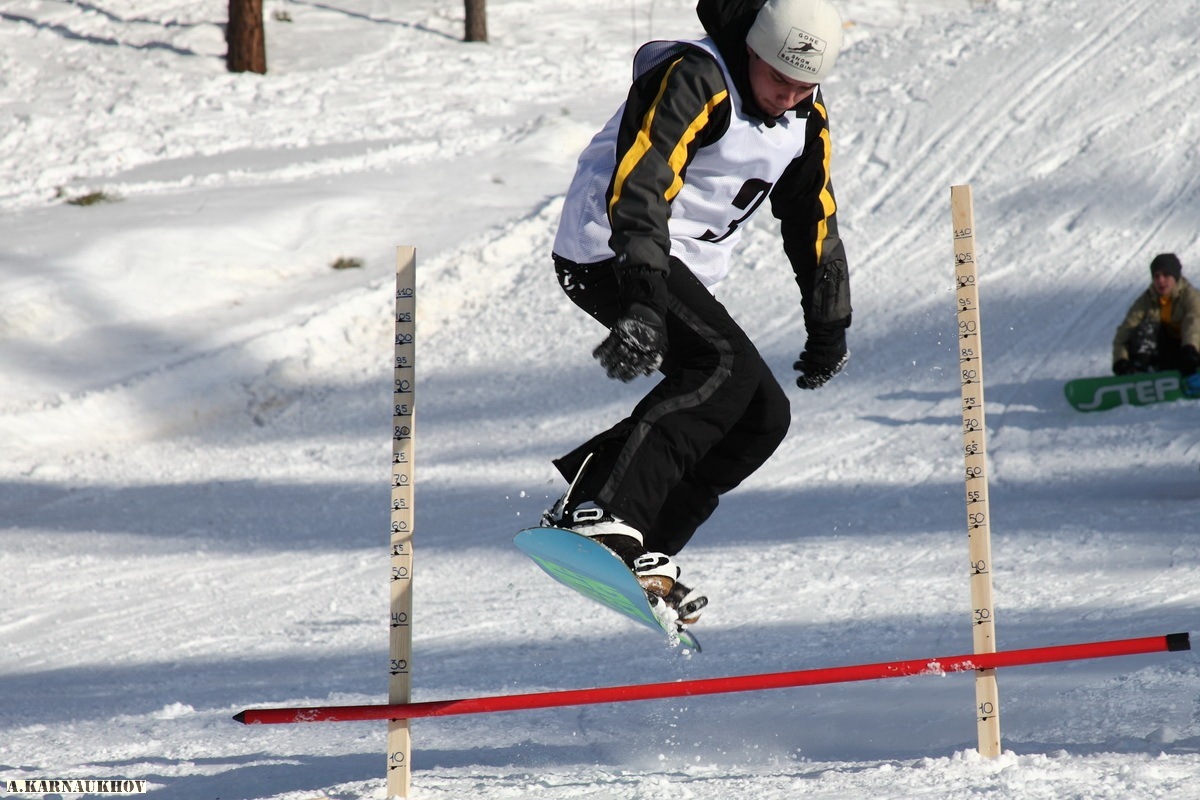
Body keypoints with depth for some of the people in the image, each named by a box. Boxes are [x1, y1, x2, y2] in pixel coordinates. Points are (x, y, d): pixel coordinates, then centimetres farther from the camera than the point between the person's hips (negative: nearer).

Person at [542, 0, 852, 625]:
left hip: (678, 272, 9)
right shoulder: (693, 81, -20)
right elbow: (639, 182, -32)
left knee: (764, 415, -1)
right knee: (726, 365, -29)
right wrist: (644, 296, -44)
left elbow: (813, 220, 21)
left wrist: (828, 326, 22)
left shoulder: (806, 118, 7)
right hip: (609, 251, -9)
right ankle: (601, 514, -39)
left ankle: (642, 552, -5)